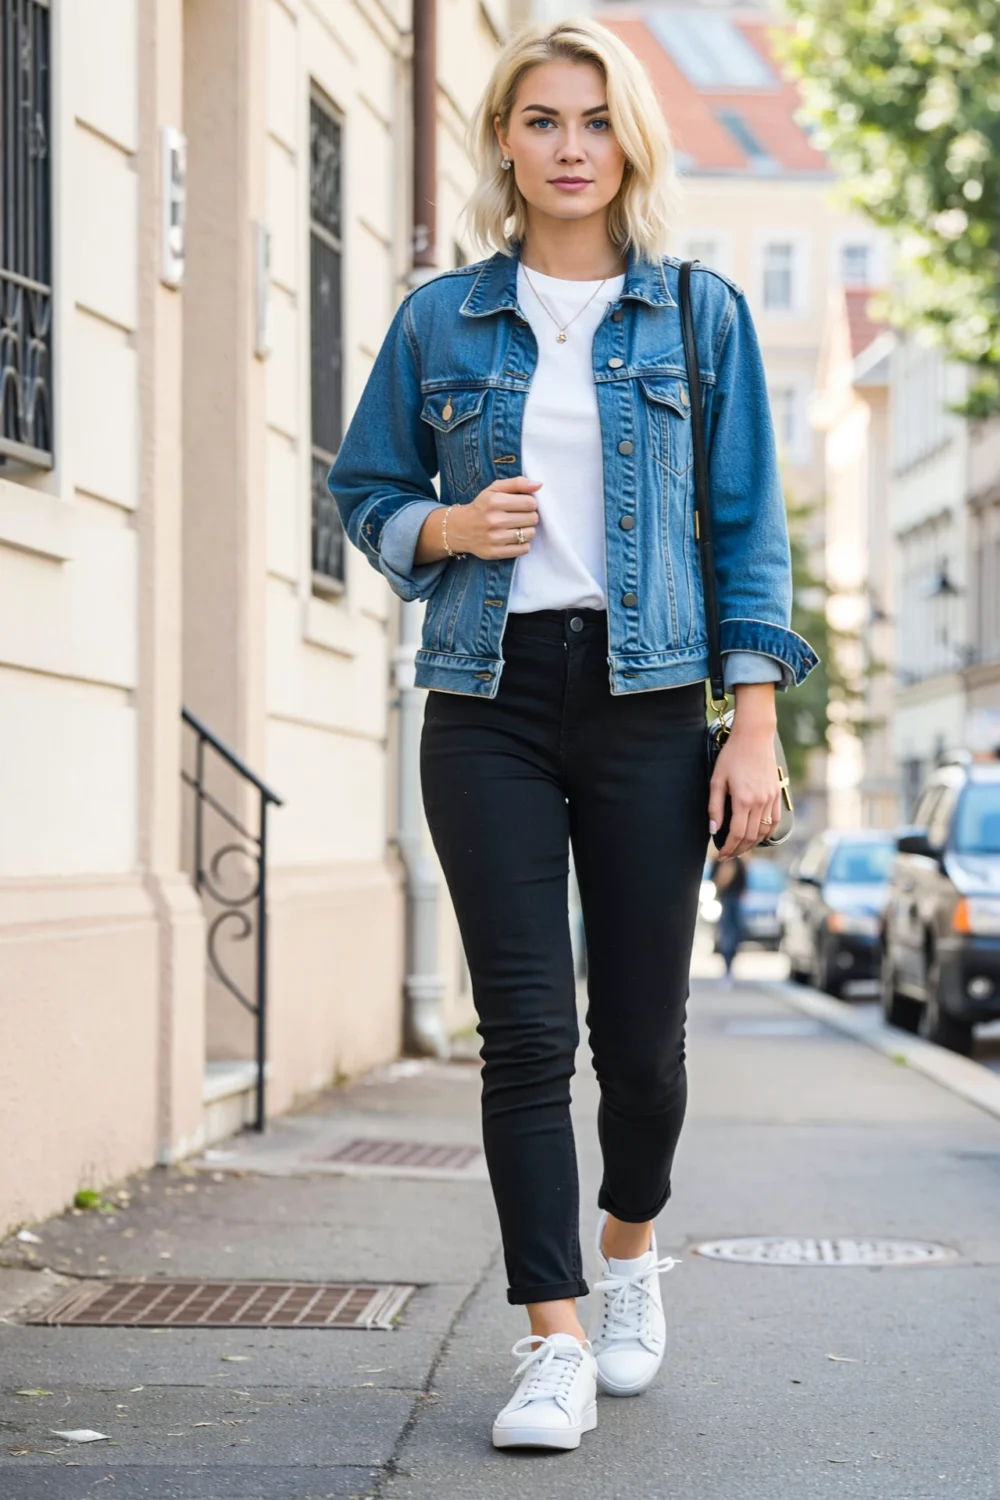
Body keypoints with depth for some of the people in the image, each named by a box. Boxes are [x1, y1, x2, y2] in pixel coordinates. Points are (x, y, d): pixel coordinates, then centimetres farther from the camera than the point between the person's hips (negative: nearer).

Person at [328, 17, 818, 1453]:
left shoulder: (700, 314, 6)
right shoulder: (439, 320, 8)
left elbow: (749, 529, 4)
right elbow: (366, 494, 16)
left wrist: (757, 730, -3)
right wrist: (448, 528, -7)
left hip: (646, 697, 0)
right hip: (488, 700, 0)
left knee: (641, 1026, 5)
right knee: (526, 1026, -6)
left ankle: (631, 1248, 34)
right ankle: (556, 1345, -1)